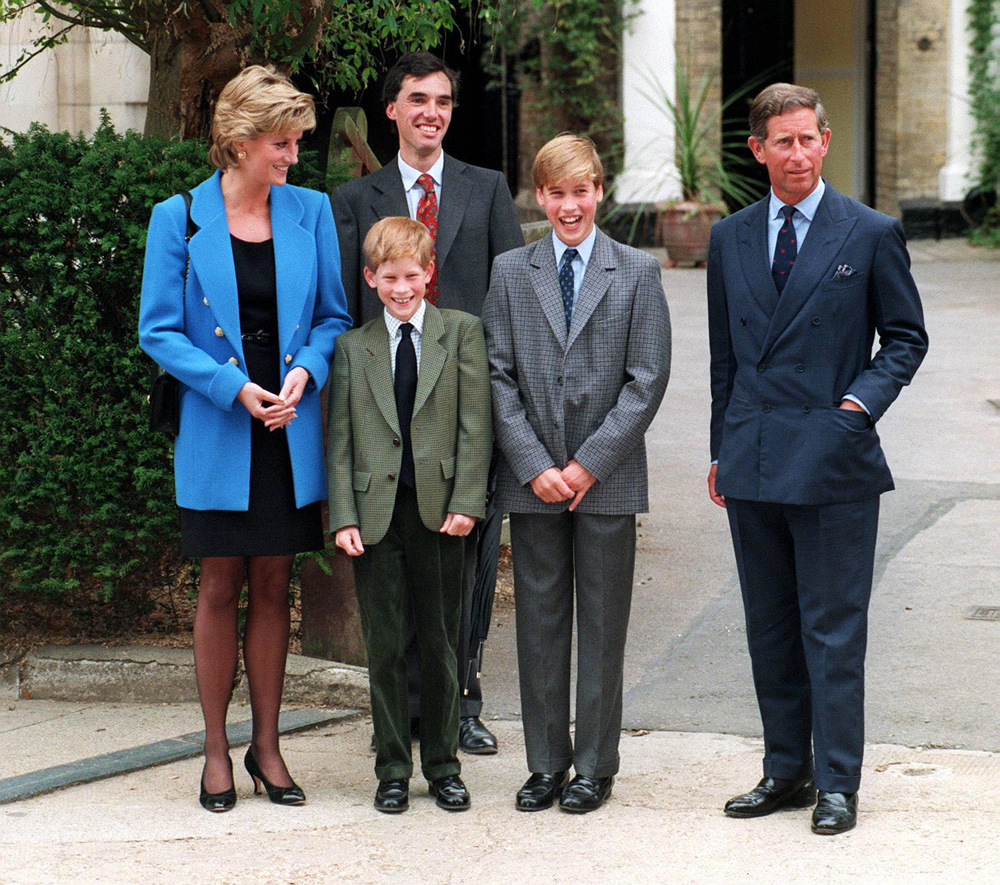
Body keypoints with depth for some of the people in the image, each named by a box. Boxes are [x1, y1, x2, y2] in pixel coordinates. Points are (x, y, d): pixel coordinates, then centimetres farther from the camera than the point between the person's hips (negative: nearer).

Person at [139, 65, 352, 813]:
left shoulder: (311, 211, 3)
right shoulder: (180, 218, -4)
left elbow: (334, 317, 8)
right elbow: (159, 331, -4)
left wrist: (303, 373, -11)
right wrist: (233, 387, -15)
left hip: (291, 434, 2)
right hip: (218, 435, -2)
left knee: (273, 587, 9)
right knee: (221, 588, 4)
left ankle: (267, 745, 18)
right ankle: (217, 751, 14)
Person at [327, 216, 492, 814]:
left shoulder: (462, 332, 4)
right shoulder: (353, 347, 7)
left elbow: (475, 425, 0)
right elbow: (340, 440, 5)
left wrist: (466, 502, -9)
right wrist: (344, 517, -5)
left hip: (440, 512, -1)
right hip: (376, 514, 1)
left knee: (441, 645, 7)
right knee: (386, 647, 5)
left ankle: (443, 765, 19)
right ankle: (393, 770, 15)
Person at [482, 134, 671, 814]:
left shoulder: (638, 273, 2)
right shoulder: (510, 273, 7)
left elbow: (647, 379, -3)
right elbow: (498, 376, 3)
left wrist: (590, 463, -10)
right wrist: (534, 466, -8)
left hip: (607, 477, -2)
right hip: (533, 478, 2)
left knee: (603, 623, 3)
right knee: (539, 620, 6)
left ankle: (595, 766, 12)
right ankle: (546, 764, 15)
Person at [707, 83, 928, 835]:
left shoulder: (871, 234, -1)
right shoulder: (730, 238, 10)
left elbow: (906, 337, 5)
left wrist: (862, 401, -11)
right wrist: (722, 449, 15)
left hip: (834, 461, -4)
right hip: (753, 463, 4)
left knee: (833, 630, -2)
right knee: (770, 629, 11)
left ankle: (838, 783, 7)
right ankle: (786, 772, 21)